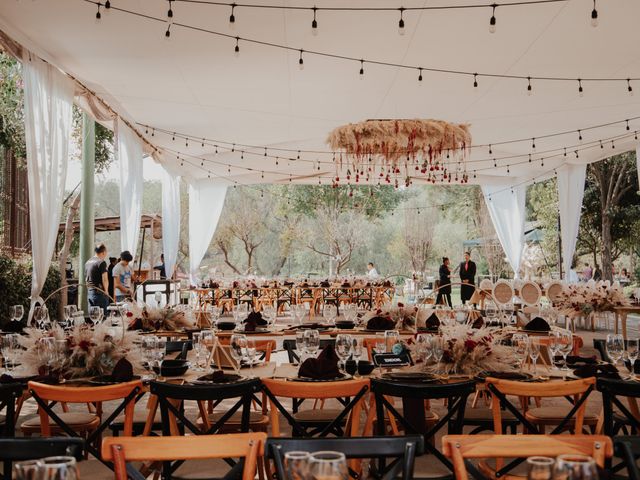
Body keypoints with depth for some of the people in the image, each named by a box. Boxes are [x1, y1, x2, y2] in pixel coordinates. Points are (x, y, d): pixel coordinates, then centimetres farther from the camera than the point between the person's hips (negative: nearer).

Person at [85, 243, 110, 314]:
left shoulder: (88, 262, 13)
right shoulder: (101, 262, -11)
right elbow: (104, 279, -16)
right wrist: (106, 291, -4)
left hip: (89, 293, 8)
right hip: (99, 293, -8)